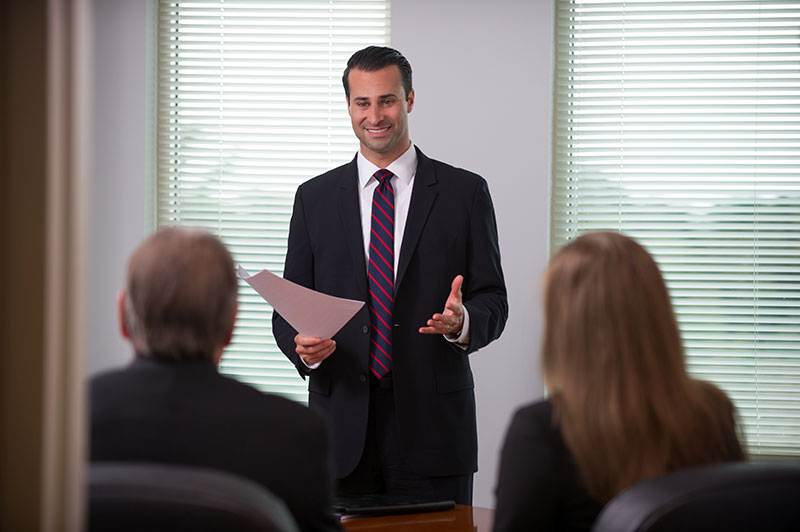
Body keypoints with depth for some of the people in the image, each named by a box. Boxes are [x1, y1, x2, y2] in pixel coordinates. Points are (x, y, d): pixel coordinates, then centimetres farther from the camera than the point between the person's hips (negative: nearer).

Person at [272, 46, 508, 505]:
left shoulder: (465, 192, 5)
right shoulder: (315, 199, 10)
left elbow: (493, 300, 4)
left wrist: (462, 321, -18)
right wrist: (303, 345, -12)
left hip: (433, 427, -1)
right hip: (343, 427, 1)